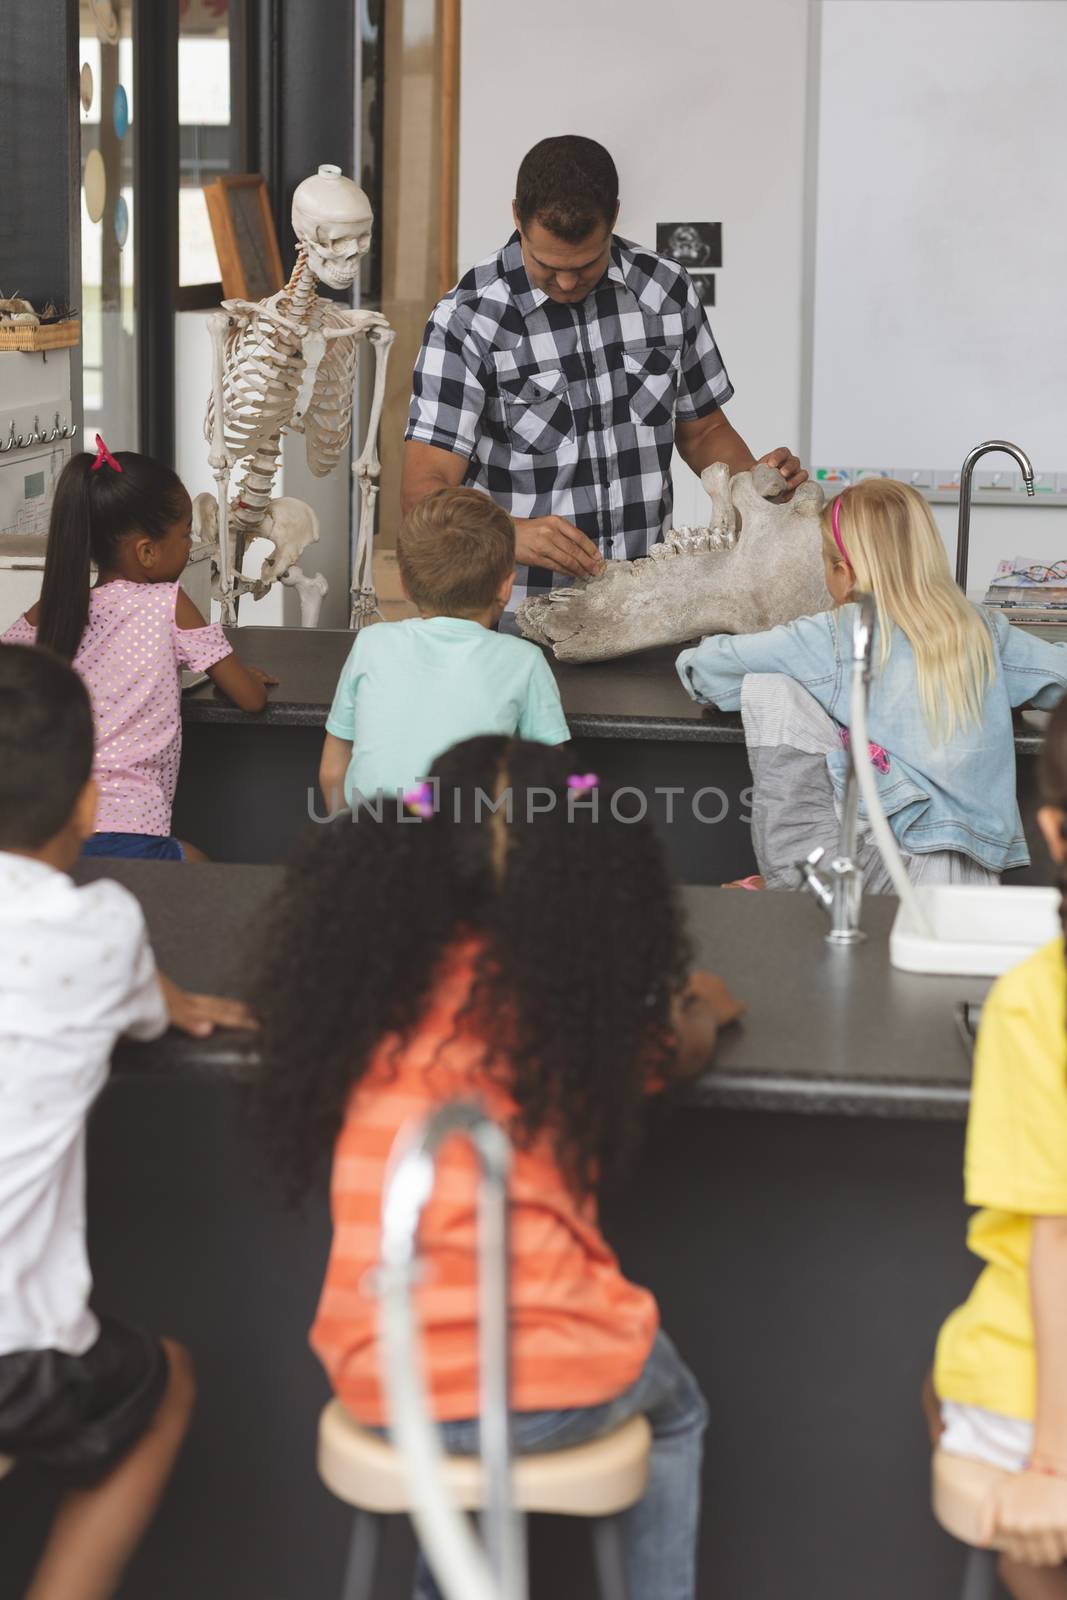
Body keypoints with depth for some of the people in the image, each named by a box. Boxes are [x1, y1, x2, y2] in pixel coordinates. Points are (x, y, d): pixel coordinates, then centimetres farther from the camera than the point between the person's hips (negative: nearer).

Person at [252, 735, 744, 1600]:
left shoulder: (375, 977, 0)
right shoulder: (573, 996, -7)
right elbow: (677, 1051, 11)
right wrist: (700, 1011, 34)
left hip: (382, 1393, 3)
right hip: (552, 1394, -3)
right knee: (674, 1417, 31)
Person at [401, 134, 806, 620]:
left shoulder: (667, 290, 7)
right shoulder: (467, 318, -6)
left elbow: (702, 429, 20)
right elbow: (423, 488, -12)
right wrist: (510, 534, -32)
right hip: (519, 612, -2)